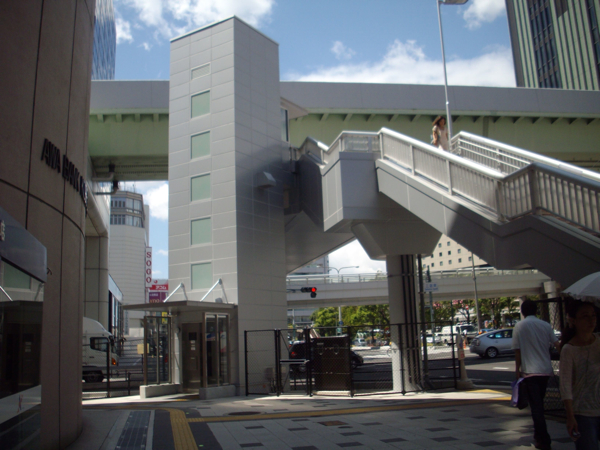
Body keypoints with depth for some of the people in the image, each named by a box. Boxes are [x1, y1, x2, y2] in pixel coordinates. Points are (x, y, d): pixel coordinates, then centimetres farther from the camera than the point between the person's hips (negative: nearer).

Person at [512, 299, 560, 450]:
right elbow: (557, 344, -1)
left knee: (536, 406, -2)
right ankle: (539, 434, 31)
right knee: (539, 404, 20)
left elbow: (517, 351, -4)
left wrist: (517, 370, 4)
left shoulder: (519, 327, -4)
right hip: (545, 370, 4)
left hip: (529, 371, -4)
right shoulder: (545, 325, 4)